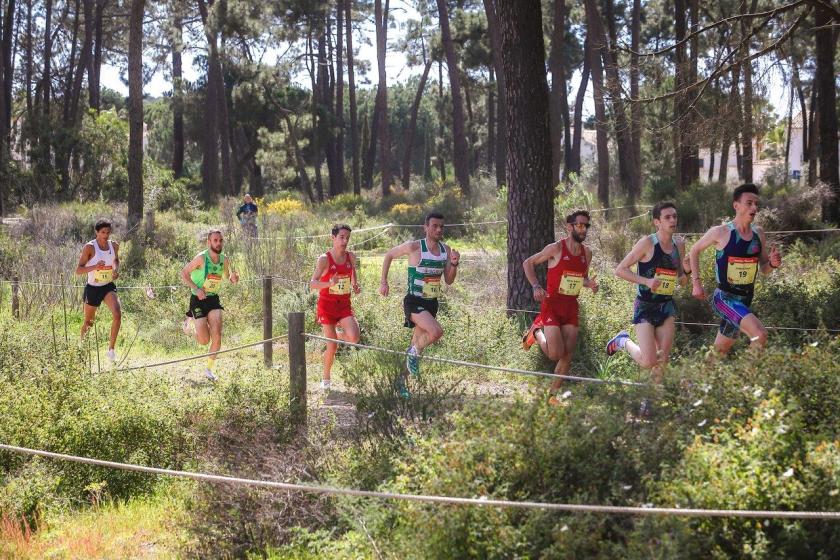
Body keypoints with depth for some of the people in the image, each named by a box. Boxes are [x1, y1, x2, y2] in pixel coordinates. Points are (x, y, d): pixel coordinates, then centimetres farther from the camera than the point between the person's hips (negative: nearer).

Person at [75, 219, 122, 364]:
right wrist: (95, 266, -31)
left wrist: (116, 270, 0)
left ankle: (111, 349, -10)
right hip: (93, 288, -3)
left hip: (108, 287, 3)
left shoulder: (114, 245, -1)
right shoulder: (89, 247, -16)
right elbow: (78, 270, -16)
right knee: (88, 322, 13)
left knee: (117, 314, -21)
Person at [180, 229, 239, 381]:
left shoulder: (224, 260, -1)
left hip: (214, 300, 4)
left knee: (217, 335, -13)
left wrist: (233, 277, -12)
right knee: (204, 340, -7)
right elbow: (183, 273, -8)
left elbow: (231, 280, 13)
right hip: (198, 300, -4)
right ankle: (190, 323, 26)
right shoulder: (201, 258, -16)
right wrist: (196, 289, -19)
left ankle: (209, 368, 4)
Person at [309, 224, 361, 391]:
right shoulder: (324, 259, -11)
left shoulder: (351, 257, 3)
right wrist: (330, 283, -37)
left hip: (344, 304, 3)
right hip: (327, 305, -3)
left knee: (354, 337, -20)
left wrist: (355, 286, 1)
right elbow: (312, 284, -20)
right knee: (332, 346, -4)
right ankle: (325, 378, 20)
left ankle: (339, 334, 16)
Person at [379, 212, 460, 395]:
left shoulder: (446, 250, 4)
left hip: (432, 302, 6)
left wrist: (454, 264, -12)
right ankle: (414, 352, -1)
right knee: (436, 332, -29)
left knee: (418, 343, 13)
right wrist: (383, 282, 0)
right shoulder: (414, 247, -13)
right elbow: (389, 255, 3)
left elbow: (449, 281, 6)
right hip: (414, 302, -6)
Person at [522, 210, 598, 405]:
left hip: (571, 308, 6)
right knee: (555, 354, -13)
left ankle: (553, 394, 15)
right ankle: (536, 332, 16)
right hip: (552, 305, -6)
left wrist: (590, 284, -2)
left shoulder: (587, 253, 6)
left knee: (568, 356, 2)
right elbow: (528, 263, -3)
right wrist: (535, 286, -15)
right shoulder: (556, 248, -11)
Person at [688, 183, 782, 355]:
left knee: (720, 351, 16)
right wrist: (696, 281, -2)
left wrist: (773, 263, -10)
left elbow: (764, 269, 12)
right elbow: (694, 251, 4)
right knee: (760, 334, -28)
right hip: (725, 298, -6)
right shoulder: (721, 232, -12)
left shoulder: (758, 233, 4)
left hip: (745, 299, 6)